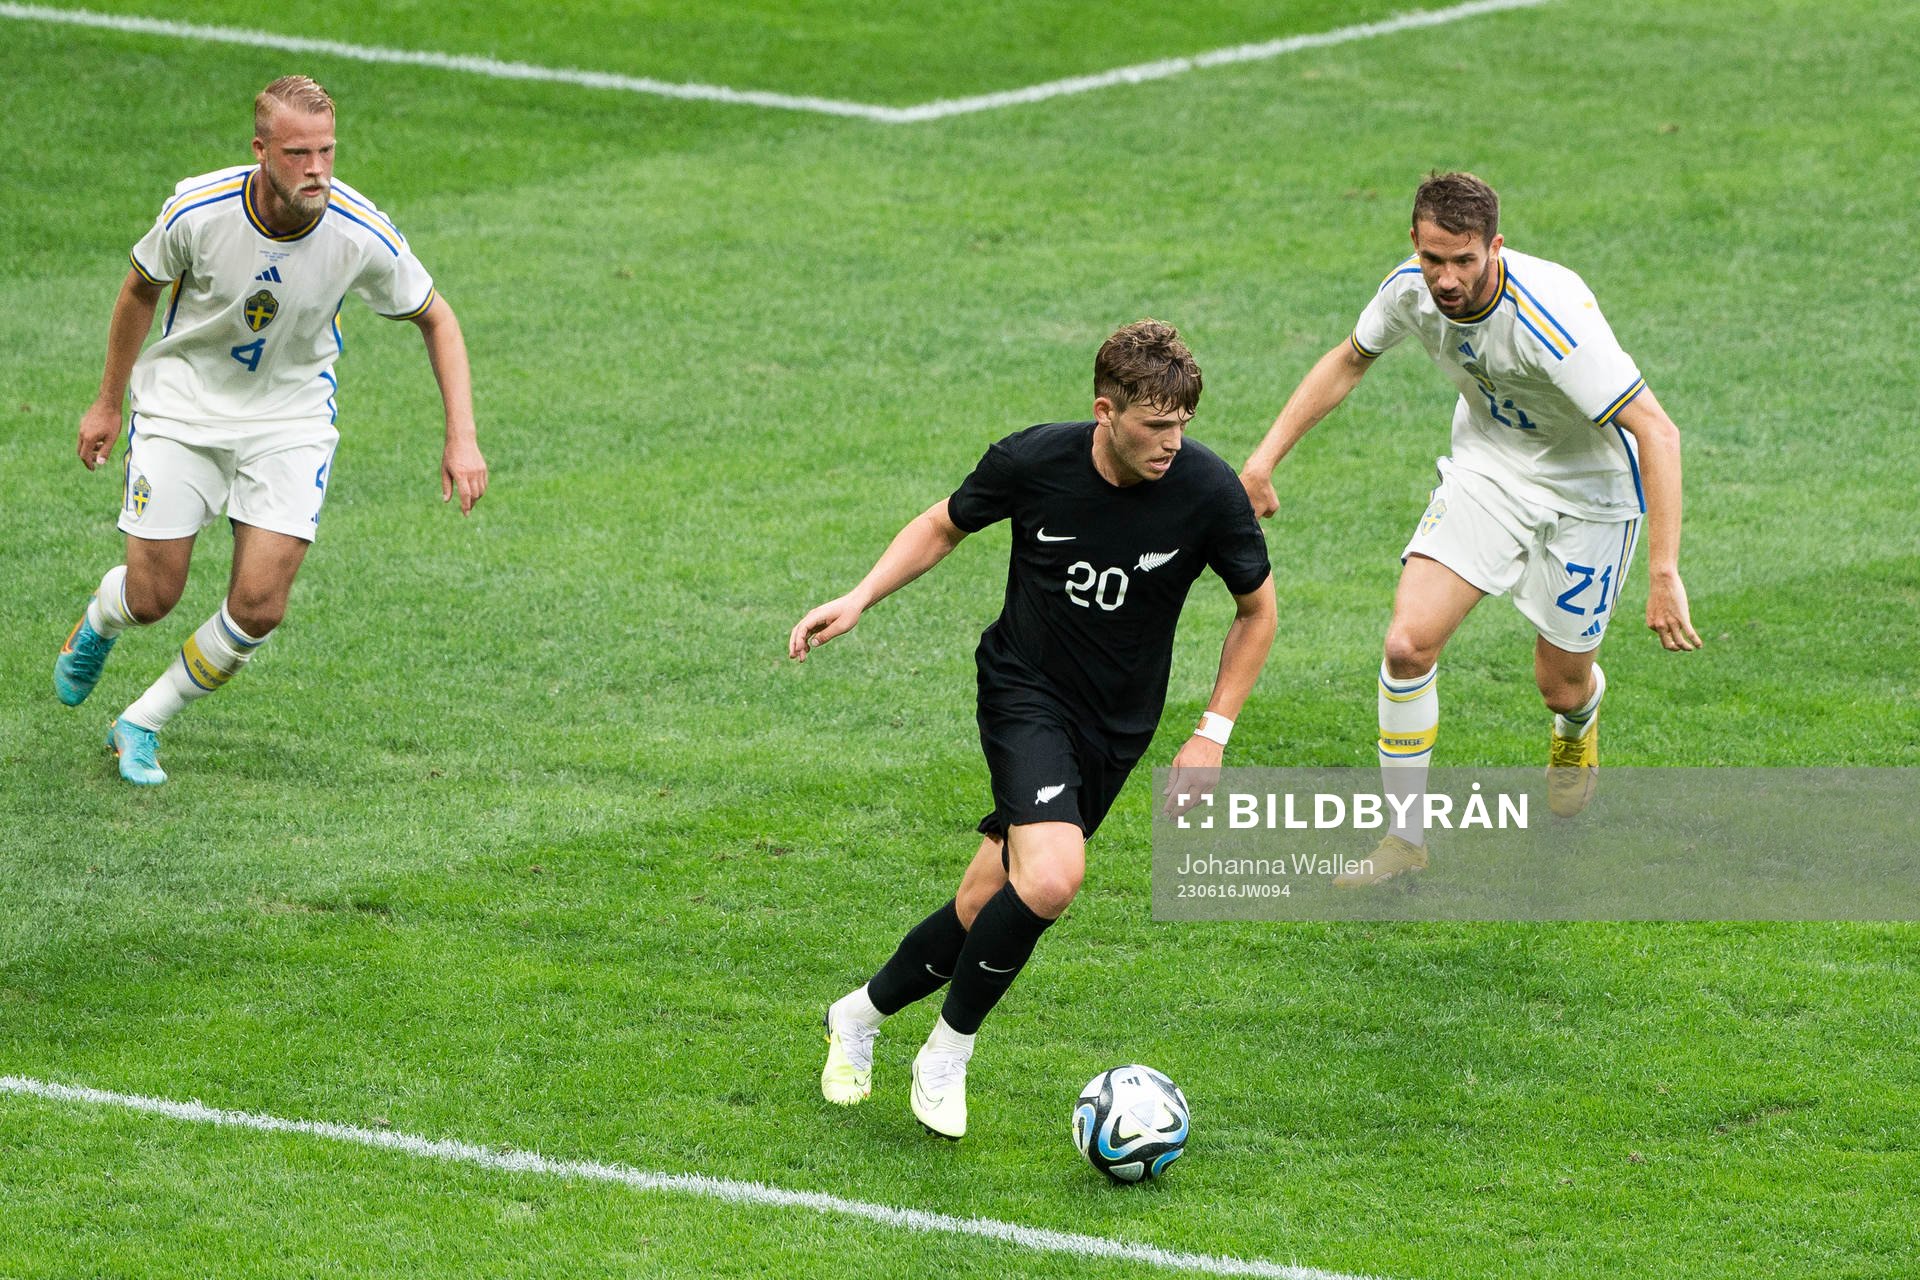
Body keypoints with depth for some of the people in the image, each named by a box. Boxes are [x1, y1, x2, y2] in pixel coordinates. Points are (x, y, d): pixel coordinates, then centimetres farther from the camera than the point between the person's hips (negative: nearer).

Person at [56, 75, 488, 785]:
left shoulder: (362, 234, -22)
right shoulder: (196, 211, -23)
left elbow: (435, 318, -3)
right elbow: (141, 289, -1)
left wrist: (461, 438, -11)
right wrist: (108, 403, 8)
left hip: (291, 417, 1)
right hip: (184, 405, -1)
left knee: (259, 605, -12)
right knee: (152, 597, 0)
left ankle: (141, 725, 12)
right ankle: (100, 620, 40)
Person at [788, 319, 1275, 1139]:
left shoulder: (1206, 490, -16)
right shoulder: (1034, 462, -16)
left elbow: (1257, 610, 1)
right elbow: (944, 525, 5)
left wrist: (1214, 732, -3)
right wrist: (859, 600, -7)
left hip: (1117, 725, 2)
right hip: (1025, 692, -2)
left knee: (985, 906, 2)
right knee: (1051, 880, -26)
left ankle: (862, 1014, 30)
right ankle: (948, 1055, -3)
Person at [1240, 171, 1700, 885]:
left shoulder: (1551, 317, -36)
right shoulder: (1413, 288, -17)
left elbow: (1656, 431, -35)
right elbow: (1348, 360, 6)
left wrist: (1665, 574, -40)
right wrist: (1265, 458, 1)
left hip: (1587, 491, -4)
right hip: (1486, 471, 4)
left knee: (1561, 686, 8)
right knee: (1408, 643, -15)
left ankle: (1578, 726, 50)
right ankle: (1404, 840, 0)